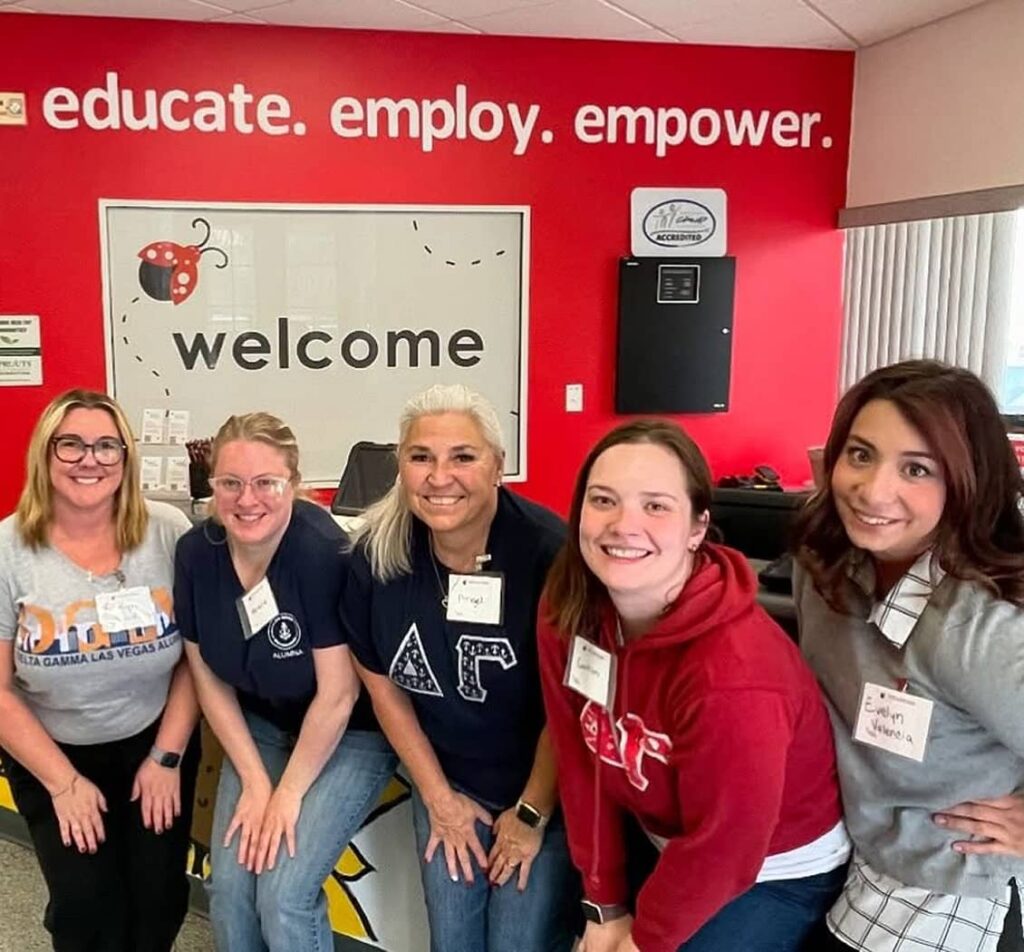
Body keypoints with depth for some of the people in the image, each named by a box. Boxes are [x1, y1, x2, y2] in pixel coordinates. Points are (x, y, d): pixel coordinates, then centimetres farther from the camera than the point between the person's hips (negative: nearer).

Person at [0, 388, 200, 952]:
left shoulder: (168, 532, -13)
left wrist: (167, 756, -7)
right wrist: (63, 782, -10)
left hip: (156, 743, 1)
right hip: (52, 755, 0)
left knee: (160, 898, 0)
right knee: (87, 906, -8)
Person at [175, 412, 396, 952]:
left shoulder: (323, 552, -29)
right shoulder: (196, 552, -12)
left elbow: (337, 693, -22)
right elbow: (208, 676, -2)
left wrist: (289, 792, -12)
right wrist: (255, 781, -5)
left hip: (350, 734, -5)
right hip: (259, 727, 5)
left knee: (284, 894, -11)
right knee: (229, 885, 1)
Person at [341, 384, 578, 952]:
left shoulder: (546, 550, -26)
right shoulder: (377, 553, -14)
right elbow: (382, 681, 0)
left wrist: (532, 812, -8)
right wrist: (439, 797, 2)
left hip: (543, 788, -3)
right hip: (446, 781, 4)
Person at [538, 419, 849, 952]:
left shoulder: (731, 675, -35)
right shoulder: (567, 613, -17)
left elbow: (722, 850, -23)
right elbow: (583, 763, -7)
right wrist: (604, 906, -2)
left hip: (774, 872, -5)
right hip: (669, 845, 5)